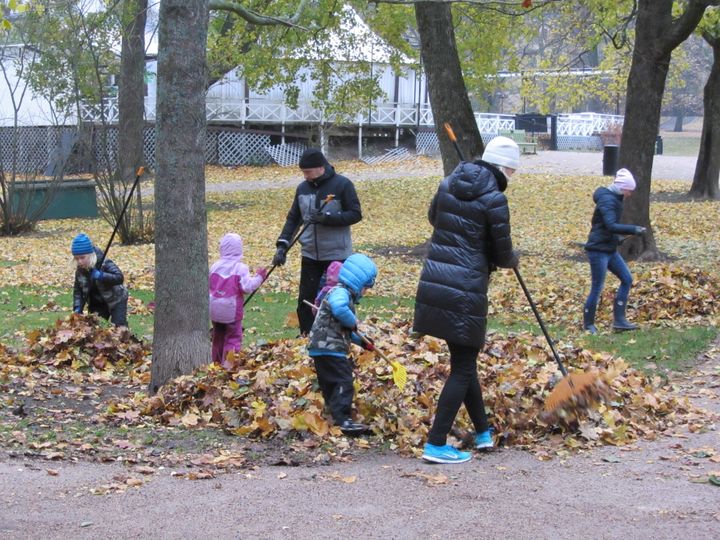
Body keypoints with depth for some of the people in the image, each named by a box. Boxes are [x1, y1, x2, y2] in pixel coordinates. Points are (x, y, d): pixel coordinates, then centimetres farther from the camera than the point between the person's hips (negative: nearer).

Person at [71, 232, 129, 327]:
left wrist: (101, 276, -48)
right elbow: (77, 290, -1)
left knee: (118, 327, -14)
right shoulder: (80, 270, -8)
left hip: (116, 301, -6)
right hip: (97, 304, 6)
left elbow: (120, 277, -36)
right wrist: (77, 308, -15)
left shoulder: (104, 263, -26)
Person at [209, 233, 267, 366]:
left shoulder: (215, 266, 1)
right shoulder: (241, 268, -12)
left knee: (218, 337, 18)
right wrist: (259, 277, -5)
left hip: (215, 309, 4)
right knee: (233, 337, 3)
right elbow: (247, 286, -18)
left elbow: (208, 285, 10)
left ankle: (217, 361, 24)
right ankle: (228, 363, -7)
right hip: (231, 310, -4)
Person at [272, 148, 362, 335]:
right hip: (310, 255, 5)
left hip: (337, 255, -5)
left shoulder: (342, 185, -9)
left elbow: (355, 214, -10)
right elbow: (293, 218, 12)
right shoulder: (302, 188, 6)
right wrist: (283, 245, 0)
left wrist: (328, 218, -22)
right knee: (305, 299, 5)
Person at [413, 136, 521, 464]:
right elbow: (502, 254, -3)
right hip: (465, 290, -7)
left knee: (464, 360, 19)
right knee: (463, 367, 3)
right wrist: (512, 260, 18)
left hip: (433, 283, 7)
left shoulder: (448, 184, 8)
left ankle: (483, 432, 32)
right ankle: (436, 445, 1)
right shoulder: (494, 199, -12)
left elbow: (433, 218, 29)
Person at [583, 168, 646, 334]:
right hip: (598, 250, -10)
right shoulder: (607, 200, -19)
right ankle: (588, 324, 11)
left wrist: (617, 239, 16)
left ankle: (619, 320, 9)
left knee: (627, 279, 8)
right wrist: (633, 229, -30)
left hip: (610, 249, 10)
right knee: (597, 288, -3)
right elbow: (611, 226, -30)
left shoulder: (614, 198, 13)